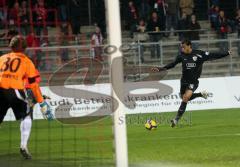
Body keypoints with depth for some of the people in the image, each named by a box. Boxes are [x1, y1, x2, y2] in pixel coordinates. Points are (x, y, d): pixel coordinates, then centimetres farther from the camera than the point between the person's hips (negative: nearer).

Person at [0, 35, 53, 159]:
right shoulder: (26, 61, 11)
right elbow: (33, 84, 7)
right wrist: (41, 102, 10)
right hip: (15, 90, -2)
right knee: (26, 118, 14)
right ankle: (23, 146, 0)